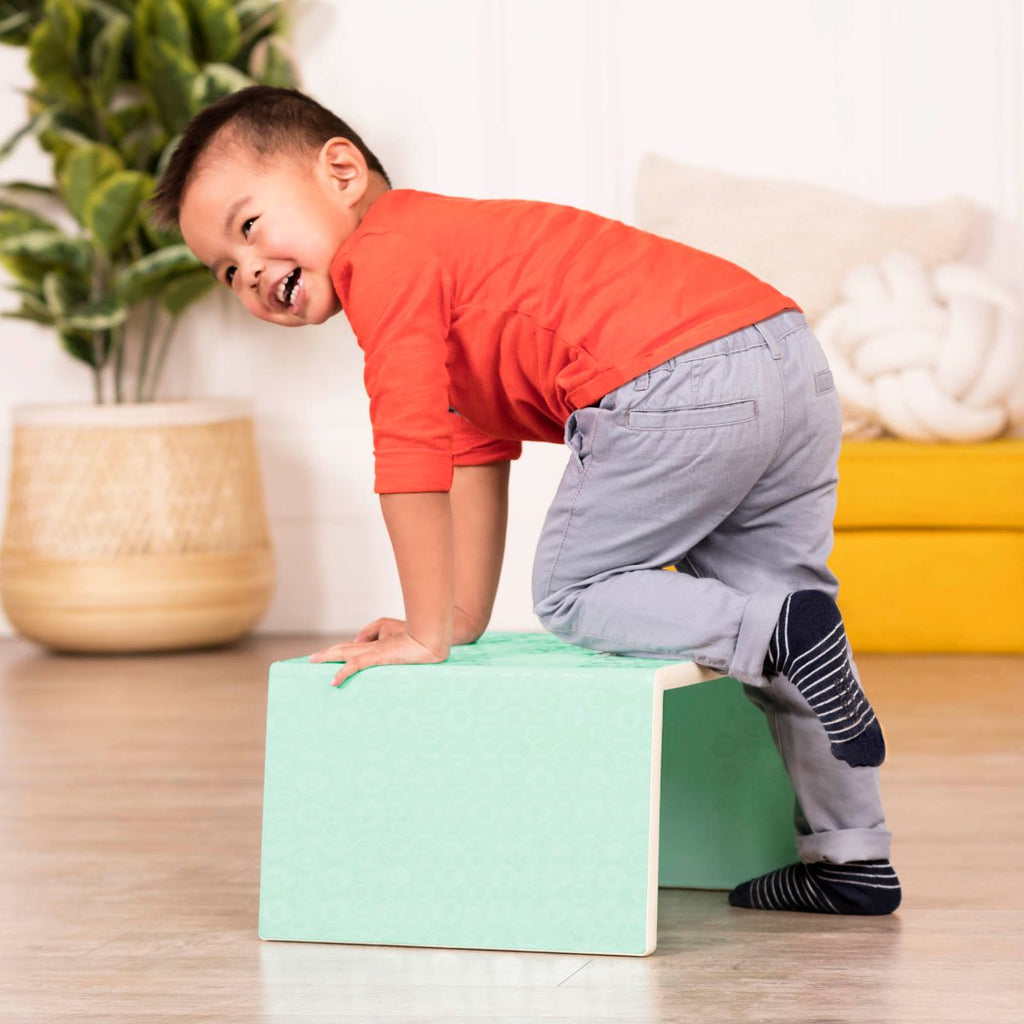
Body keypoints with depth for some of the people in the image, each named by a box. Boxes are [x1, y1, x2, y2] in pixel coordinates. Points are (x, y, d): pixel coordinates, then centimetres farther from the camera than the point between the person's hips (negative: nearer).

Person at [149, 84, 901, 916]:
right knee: (766, 588, 19)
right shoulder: (451, 242, 33)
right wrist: (461, 622, 30)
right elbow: (475, 455, 34)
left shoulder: (385, 256, 2)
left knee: (572, 593, 6)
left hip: (676, 386, -10)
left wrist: (428, 634, -2)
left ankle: (778, 634, -13)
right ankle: (853, 859, 20)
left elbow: (414, 450, -6)